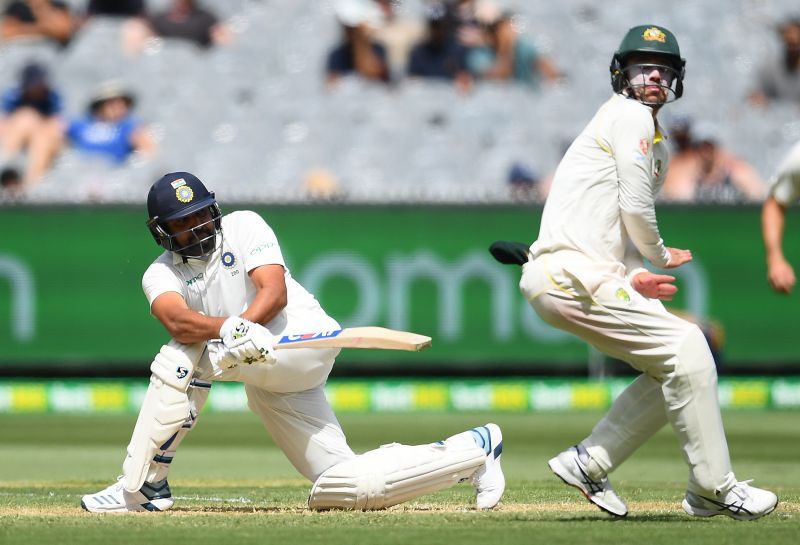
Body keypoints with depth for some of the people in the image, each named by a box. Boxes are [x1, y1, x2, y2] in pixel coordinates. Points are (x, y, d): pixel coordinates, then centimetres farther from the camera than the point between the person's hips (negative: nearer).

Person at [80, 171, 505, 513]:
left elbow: (275, 292, -15)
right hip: (266, 386, 6)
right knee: (350, 488, -1)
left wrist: (243, 325, -34)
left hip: (304, 339, -6)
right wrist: (228, 328, -36)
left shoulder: (243, 226, 2)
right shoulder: (160, 274, 9)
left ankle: (140, 486, -14)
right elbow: (176, 320, -16)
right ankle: (476, 449, 16)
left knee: (184, 357, -25)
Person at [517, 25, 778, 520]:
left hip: (600, 277, 10)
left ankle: (588, 462, 9)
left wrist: (638, 278, 0)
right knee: (686, 347, -13)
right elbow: (636, 208, -12)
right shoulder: (630, 115, -5)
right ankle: (714, 488, -10)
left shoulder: (657, 146, 25)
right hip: (572, 272, -10)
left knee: (673, 369, 8)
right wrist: (662, 256, 5)